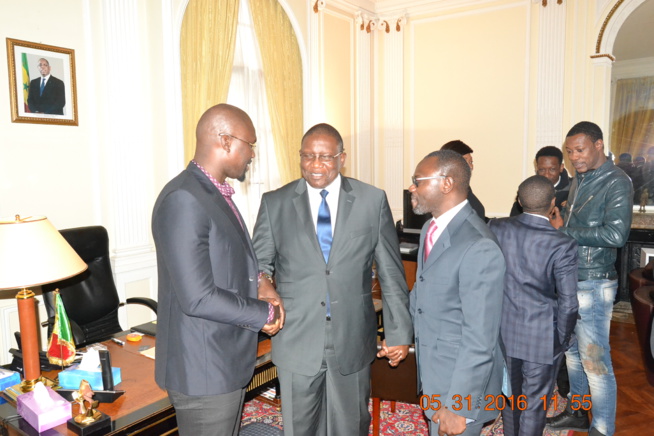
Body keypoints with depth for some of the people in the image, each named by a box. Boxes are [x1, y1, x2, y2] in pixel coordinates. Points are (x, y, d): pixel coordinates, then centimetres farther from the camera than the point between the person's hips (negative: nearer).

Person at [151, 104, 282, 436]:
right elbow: (197, 298, -26)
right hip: (203, 370, -9)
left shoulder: (216, 194, 9)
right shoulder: (183, 200, -22)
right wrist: (264, 314, -13)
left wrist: (259, 284, 0)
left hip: (229, 362, 9)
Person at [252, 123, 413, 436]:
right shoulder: (275, 203, -1)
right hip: (297, 343, 0)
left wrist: (398, 331, 1)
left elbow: (391, 272, 1)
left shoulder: (373, 201, -2)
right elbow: (259, 259, 3)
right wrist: (260, 280, -20)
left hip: (353, 343, 0)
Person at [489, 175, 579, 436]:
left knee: (510, 393, 24)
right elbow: (568, 304, -14)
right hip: (542, 336, -4)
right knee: (534, 403, 14)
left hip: (503, 330, 4)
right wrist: (563, 340, 0)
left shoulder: (496, 228, -10)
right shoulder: (562, 246, -20)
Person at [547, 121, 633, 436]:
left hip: (593, 286, -8)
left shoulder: (616, 183, -12)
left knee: (595, 361, 1)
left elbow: (615, 235, -23)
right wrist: (557, 224, -3)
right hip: (568, 280, 8)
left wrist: (564, 230, -17)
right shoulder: (579, 180, 12)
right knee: (572, 351, 18)